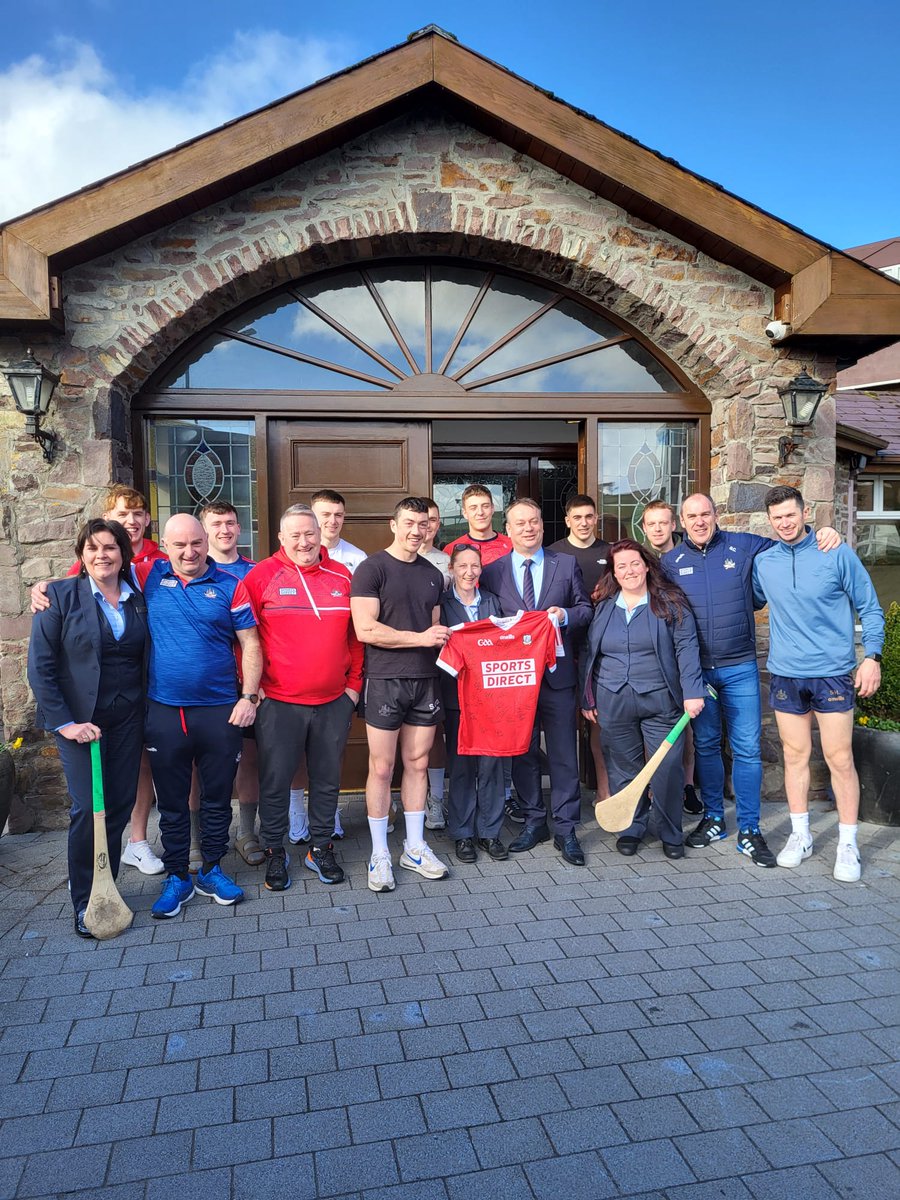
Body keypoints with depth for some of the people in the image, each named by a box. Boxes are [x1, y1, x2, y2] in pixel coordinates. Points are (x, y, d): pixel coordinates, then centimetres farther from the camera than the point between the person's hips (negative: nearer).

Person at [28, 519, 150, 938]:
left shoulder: (138, 599, 7)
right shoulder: (61, 596, -4)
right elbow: (39, 666, -7)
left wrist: (147, 712, 0)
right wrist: (64, 722, -12)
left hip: (127, 720, 4)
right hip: (79, 719, -3)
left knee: (120, 806, 5)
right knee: (87, 809, -5)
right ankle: (84, 903, 14)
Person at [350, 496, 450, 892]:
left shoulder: (433, 575, 14)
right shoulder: (372, 568, -6)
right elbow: (365, 629, -15)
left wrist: (441, 637, 2)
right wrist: (420, 638, -12)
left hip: (425, 680, 5)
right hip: (385, 680, -5)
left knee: (417, 763, 10)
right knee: (381, 767, 1)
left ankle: (415, 847, 23)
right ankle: (380, 855, 13)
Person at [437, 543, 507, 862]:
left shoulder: (492, 602, 11)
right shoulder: (441, 603, 0)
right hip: (457, 695, -2)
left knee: (491, 762, 4)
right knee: (461, 764, 3)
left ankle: (489, 831, 17)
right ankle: (462, 833, 17)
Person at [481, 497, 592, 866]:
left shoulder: (567, 565, 6)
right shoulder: (492, 572, 5)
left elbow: (586, 609, 8)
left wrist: (565, 615, -11)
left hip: (557, 674, 0)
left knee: (564, 754, 2)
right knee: (522, 753, 10)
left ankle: (565, 829, 14)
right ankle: (534, 822, 26)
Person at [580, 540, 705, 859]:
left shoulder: (670, 602, 1)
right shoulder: (604, 607, 10)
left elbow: (686, 648, -5)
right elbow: (589, 654, 13)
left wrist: (692, 692, -14)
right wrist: (587, 698, 11)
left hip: (660, 701, -2)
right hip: (613, 702, 3)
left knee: (667, 769, 0)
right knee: (623, 769, 8)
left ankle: (671, 834, 17)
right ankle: (631, 829, 23)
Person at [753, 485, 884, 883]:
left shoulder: (837, 554, -4)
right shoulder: (762, 563, 4)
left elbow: (869, 608, 0)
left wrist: (871, 656, -8)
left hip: (833, 674, -3)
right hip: (786, 675, 3)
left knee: (840, 759, 0)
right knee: (795, 756, 10)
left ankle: (848, 845, 14)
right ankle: (800, 836, 24)